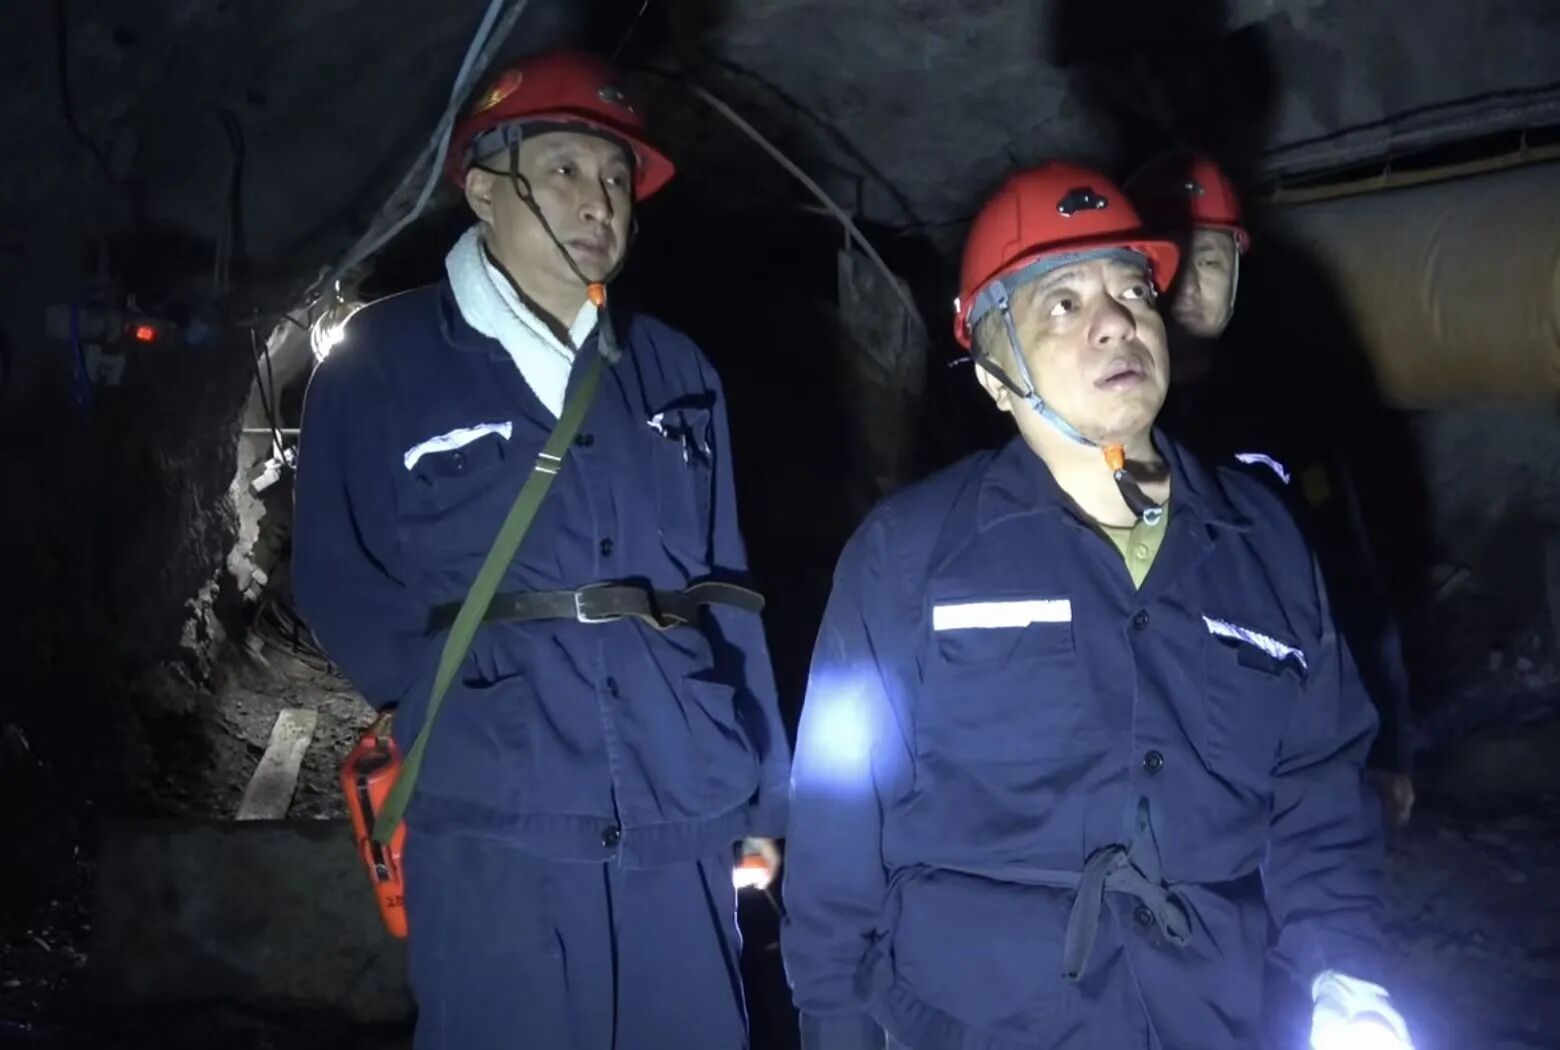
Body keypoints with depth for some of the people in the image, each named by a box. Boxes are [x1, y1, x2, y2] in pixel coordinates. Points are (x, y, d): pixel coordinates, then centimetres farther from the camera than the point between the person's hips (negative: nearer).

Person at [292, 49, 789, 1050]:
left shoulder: (673, 369, 14)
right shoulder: (382, 362, 3)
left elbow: (725, 595, 13)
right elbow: (341, 587, 3)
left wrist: (760, 803, 11)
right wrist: (462, 706, -7)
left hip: (686, 828, 4)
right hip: (496, 834, -3)